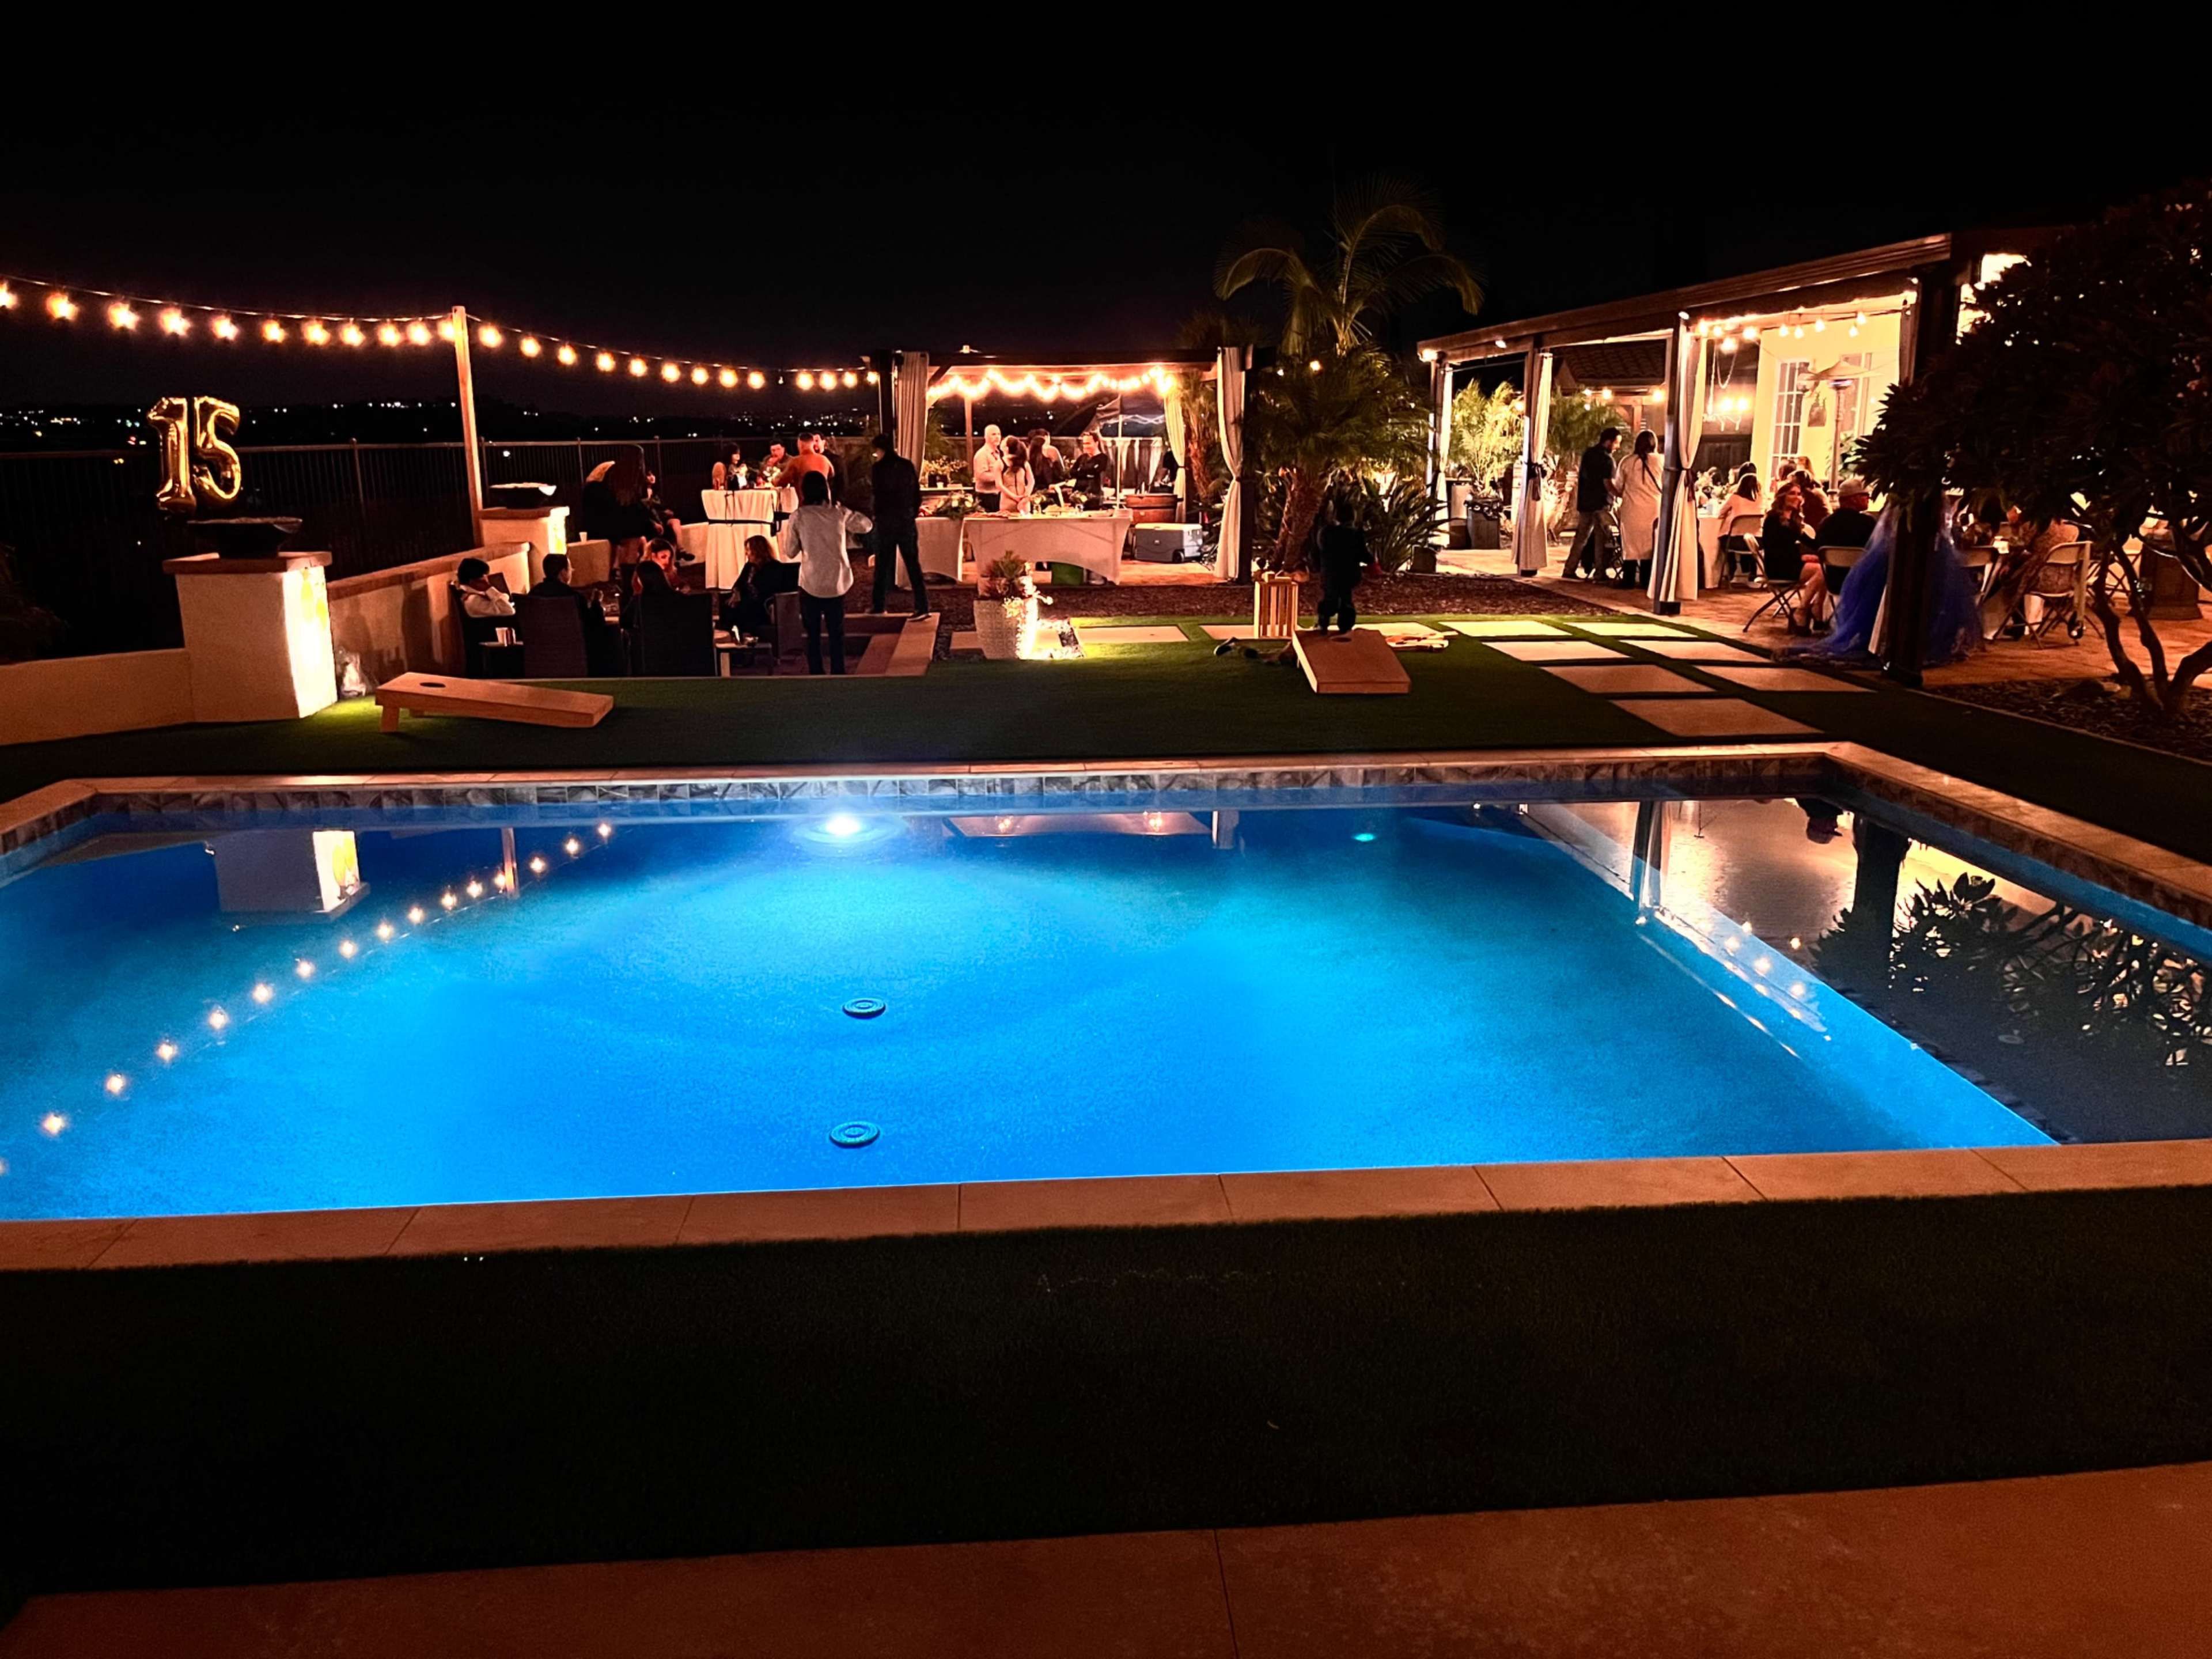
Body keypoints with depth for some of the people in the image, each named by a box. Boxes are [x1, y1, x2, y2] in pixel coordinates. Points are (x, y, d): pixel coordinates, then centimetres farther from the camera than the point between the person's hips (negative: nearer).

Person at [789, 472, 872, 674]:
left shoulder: (798, 517, -7)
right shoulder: (840, 514, -3)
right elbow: (866, 524, 13)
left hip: (811, 585, -2)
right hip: (837, 583, 2)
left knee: (813, 635, 8)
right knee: (837, 633, 13)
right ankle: (838, 674, 13)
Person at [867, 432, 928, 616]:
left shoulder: (877, 468, -8)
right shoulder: (907, 465, 1)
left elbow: (875, 490, 1)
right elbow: (917, 493, 5)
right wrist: (913, 514, 13)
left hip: (886, 522, -2)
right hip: (907, 521, 2)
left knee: (883, 565, 10)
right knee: (913, 564, 2)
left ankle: (880, 604, 16)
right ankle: (922, 606, -4)